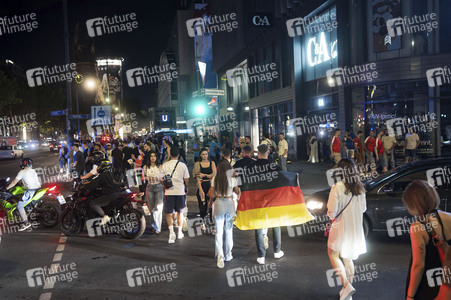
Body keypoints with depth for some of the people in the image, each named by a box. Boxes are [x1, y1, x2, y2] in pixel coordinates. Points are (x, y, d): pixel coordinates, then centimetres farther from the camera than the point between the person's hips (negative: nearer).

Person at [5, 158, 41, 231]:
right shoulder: (33, 171, 19)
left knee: (19, 206, -3)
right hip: (38, 188, 8)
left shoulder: (22, 172, -1)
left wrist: (6, 188, 13)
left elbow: (14, 182, 0)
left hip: (31, 191, -8)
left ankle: (26, 222, -10)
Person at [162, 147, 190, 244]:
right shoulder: (182, 165, -2)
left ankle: (171, 231, -16)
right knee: (180, 212, 16)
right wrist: (186, 188, 21)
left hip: (169, 192, -1)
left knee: (169, 213, 4)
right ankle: (179, 232, 23)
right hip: (180, 191, 1)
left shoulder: (165, 165, -1)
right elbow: (186, 179, 2)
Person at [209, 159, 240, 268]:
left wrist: (210, 202, 15)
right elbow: (237, 192, 4)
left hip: (218, 204, 0)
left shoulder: (215, 179, -8)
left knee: (219, 231, 5)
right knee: (229, 230, 14)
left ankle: (219, 255, -9)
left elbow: (212, 195, -4)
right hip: (230, 204, 1)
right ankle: (228, 255, 24)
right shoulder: (232, 179, -9)